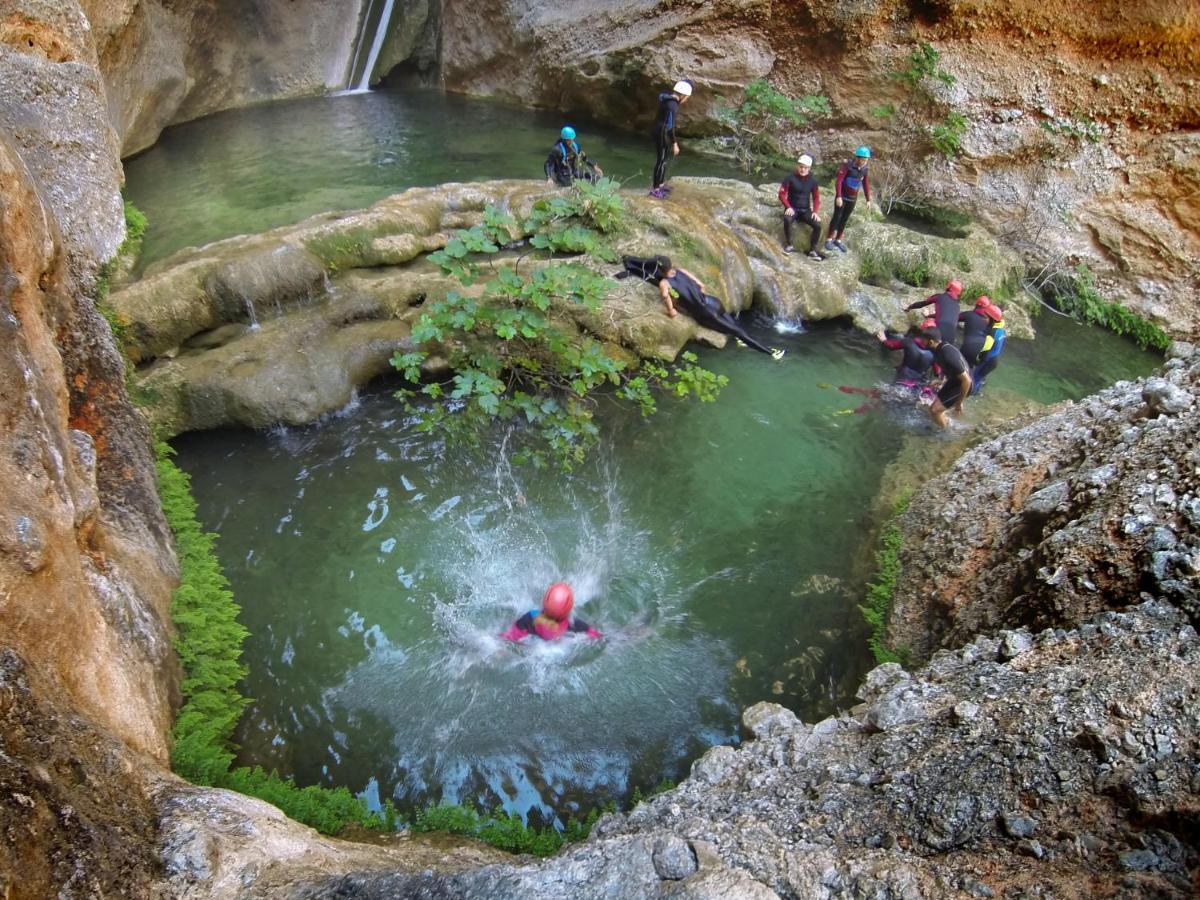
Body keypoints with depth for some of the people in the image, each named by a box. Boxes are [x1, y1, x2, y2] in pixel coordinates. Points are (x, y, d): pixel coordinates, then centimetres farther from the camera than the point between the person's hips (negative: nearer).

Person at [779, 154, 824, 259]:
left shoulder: (812, 181, 3)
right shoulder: (790, 178, -6)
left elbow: (816, 197, 9)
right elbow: (782, 194, -5)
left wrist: (815, 212, -6)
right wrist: (788, 207, -19)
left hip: (806, 210, 3)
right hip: (793, 208, -3)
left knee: (818, 225, -21)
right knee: (787, 219, -37)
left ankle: (812, 250, -9)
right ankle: (789, 244, -19)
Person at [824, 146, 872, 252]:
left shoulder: (864, 169, -1)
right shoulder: (847, 165, -18)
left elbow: (866, 184, 7)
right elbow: (839, 180, -20)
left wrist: (868, 200, 6)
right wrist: (838, 196, -27)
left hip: (853, 198, 5)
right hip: (842, 196, -5)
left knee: (845, 219, 9)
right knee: (837, 217, -2)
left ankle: (838, 240, 17)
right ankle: (829, 240, 6)